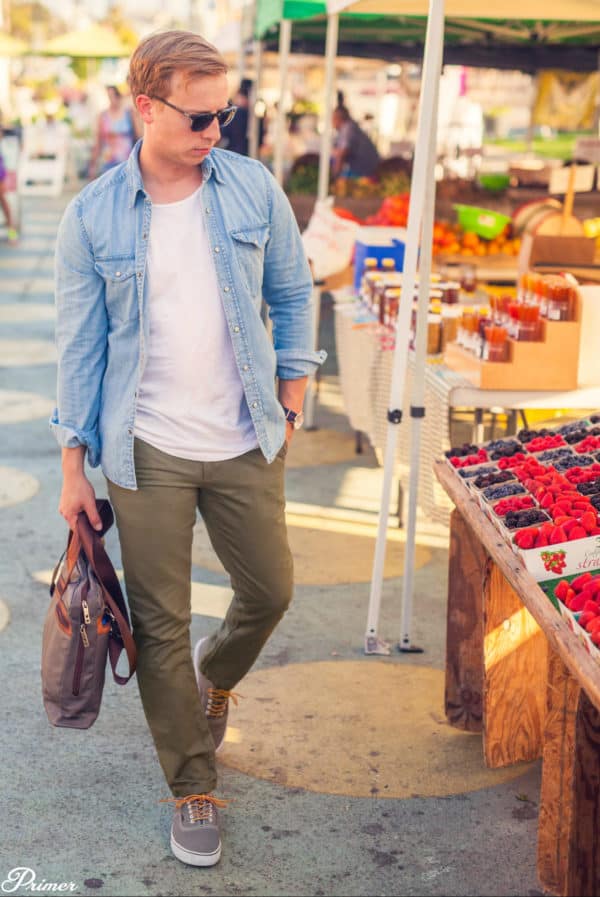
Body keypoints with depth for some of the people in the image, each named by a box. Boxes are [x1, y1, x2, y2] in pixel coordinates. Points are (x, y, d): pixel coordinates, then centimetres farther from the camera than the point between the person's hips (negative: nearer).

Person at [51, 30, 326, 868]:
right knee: (161, 626, 5)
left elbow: (292, 293, 9)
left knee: (270, 591, 13)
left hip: (245, 443, 2)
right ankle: (193, 789, 23)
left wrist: (293, 394, 4)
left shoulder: (254, 188, -2)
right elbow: (80, 345, -1)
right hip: (148, 451, -2)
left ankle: (214, 677, 47)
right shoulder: (92, 217, -6)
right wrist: (74, 465, -1)